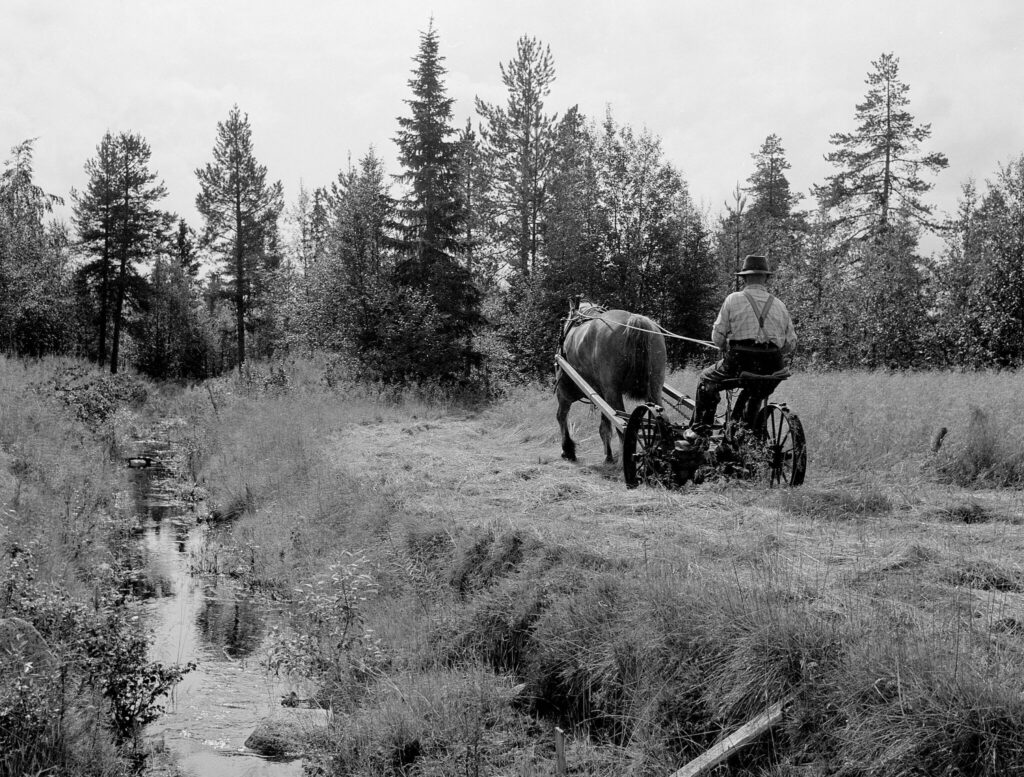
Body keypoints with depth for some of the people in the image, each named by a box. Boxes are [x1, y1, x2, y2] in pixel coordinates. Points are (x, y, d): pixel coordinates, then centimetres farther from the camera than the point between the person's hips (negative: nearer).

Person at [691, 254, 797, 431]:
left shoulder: (733, 300, 3)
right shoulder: (779, 305, 12)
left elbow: (717, 337, 1)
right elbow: (791, 343, 13)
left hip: (739, 362, -3)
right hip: (771, 369, 3)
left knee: (707, 381, 21)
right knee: (754, 395, 32)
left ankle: (700, 428, 16)